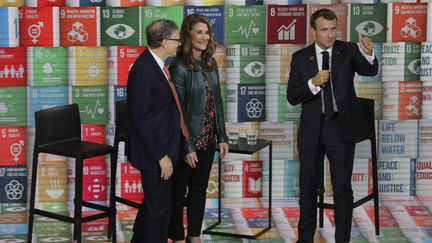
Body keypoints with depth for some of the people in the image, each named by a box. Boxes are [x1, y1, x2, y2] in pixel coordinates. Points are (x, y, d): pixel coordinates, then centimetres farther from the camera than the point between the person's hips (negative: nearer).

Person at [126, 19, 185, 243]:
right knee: (160, 207, 2)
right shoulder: (143, 69, -22)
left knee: (152, 201, 22)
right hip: (154, 153, -10)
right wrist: (161, 156, -20)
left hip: (161, 148, 10)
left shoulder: (156, 65, 7)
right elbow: (141, 118, -23)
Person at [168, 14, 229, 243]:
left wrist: (222, 137, 7)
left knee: (199, 189, 15)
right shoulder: (179, 67, -14)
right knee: (179, 190, 8)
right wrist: (187, 146, -17)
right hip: (188, 140, -6)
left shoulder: (210, 64, 6)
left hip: (208, 139, 7)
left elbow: (217, 103, 11)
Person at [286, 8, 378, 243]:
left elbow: (370, 71, -20)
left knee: (342, 188, 2)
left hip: (341, 127, -2)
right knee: (307, 187, 12)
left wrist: (368, 53, -41)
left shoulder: (348, 50, -2)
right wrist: (313, 83, -20)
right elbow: (292, 97, -3)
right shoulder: (300, 57, 1)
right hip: (312, 129, 2)